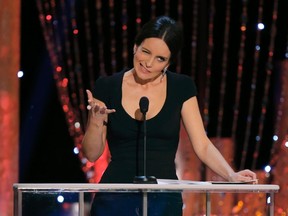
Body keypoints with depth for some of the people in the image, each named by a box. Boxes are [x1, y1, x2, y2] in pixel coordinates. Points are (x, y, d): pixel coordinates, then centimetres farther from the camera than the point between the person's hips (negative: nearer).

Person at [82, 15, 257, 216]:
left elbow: (202, 145, -1)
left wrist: (231, 175, -17)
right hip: (114, 199, 0)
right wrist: (96, 121, -15)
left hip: (164, 200, 0)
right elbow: (92, 154, 3)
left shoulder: (182, 87, 3)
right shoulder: (107, 86, 1)